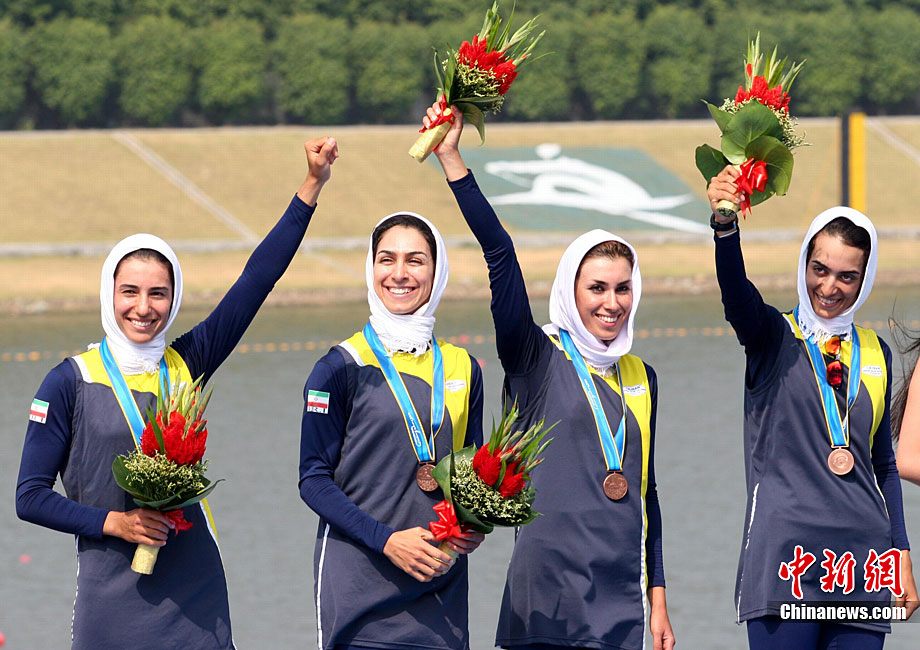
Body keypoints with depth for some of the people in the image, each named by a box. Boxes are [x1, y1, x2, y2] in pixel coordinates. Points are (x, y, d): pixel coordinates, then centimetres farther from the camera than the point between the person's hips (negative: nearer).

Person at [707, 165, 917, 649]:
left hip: (862, 556, 4)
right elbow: (735, 291, -19)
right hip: (784, 556, -4)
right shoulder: (775, 338, 4)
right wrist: (725, 224, -38)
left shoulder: (875, 354, 16)